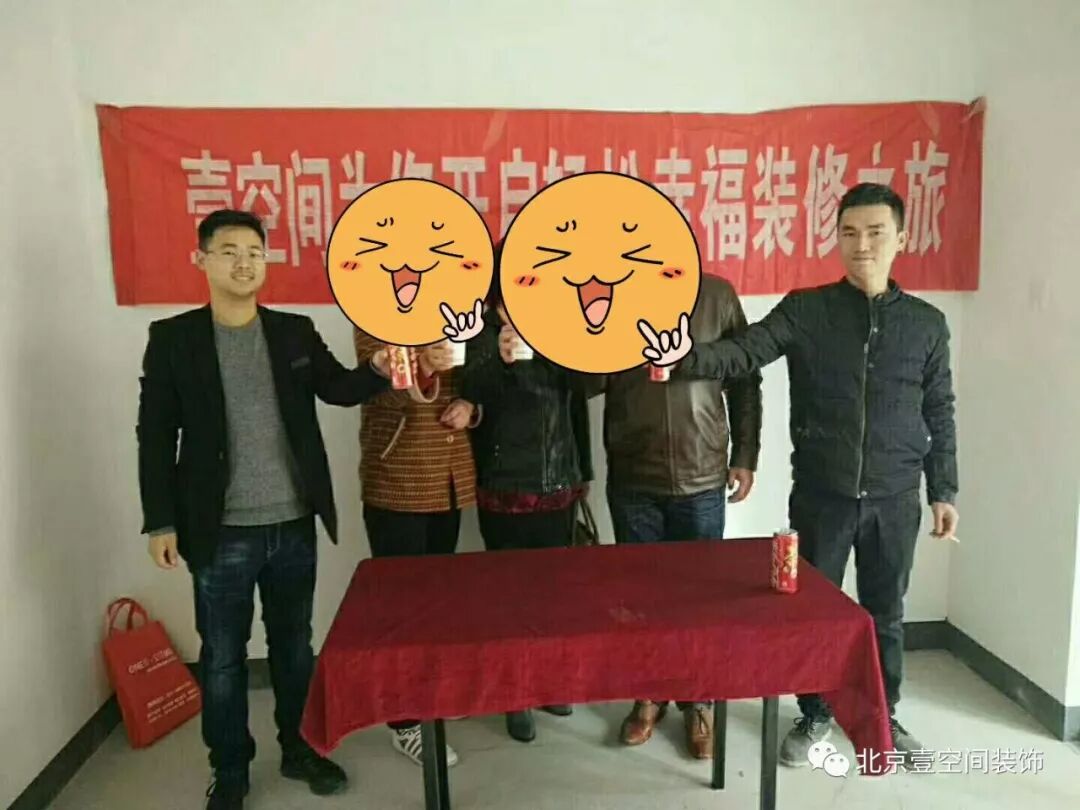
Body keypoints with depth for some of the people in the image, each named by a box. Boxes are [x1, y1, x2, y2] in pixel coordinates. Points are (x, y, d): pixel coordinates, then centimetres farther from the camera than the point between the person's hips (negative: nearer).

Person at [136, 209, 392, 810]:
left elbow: (339, 389, 2)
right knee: (224, 655, 11)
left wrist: (378, 371, -19)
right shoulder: (173, 339, -3)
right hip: (222, 531, -2)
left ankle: (300, 749, 35)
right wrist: (161, 521, -6)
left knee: (295, 644, 16)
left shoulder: (296, 332, 3)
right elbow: (156, 437, -3)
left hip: (294, 524, 2)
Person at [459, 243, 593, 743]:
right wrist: (501, 358, -37)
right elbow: (471, 392, -21)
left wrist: (584, 470, 2)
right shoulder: (483, 332, -6)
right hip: (504, 490, -3)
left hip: (558, 486, 4)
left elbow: (576, 401, 5)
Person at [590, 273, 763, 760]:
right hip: (632, 481, 1)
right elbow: (584, 382, -3)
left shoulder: (717, 295, -1)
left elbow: (744, 379, 4)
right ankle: (648, 695, 32)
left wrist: (745, 454, 1)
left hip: (702, 479, 0)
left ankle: (698, 702, 29)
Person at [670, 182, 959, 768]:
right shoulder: (806, 310, -4)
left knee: (884, 612, 16)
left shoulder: (927, 323, 2)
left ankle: (883, 714, 39)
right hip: (821, 494, -1)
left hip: (894, 498, 2)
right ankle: (814, 716, 32)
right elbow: (744, 353, -17)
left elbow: (939, 414, 8)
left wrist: (944, 490, 7)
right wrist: (688, 355, -37)